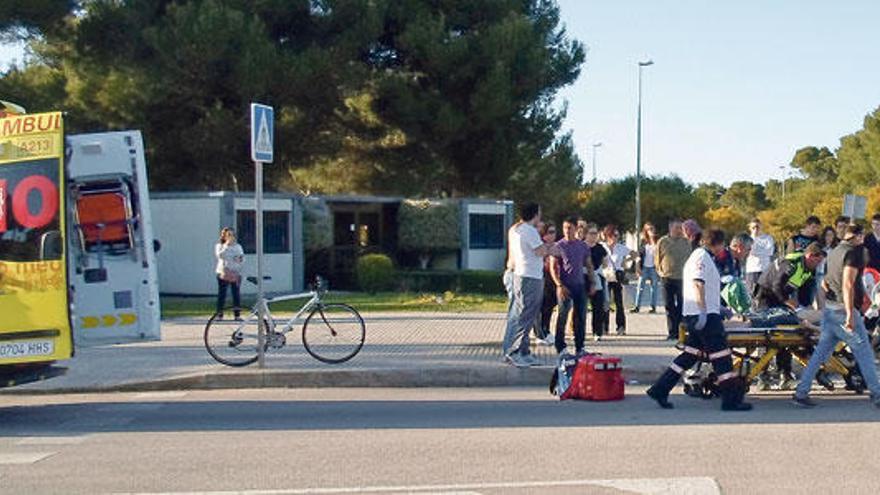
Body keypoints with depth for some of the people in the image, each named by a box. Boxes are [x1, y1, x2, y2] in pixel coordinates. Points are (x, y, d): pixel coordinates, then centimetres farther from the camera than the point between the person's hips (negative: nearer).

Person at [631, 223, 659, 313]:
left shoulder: (657, 242, 0)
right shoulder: (643, 242, 4)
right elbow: (639, 255, 4)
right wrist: (639, 268, -2)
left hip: (653, 268, -1)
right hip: (644, 268, 1)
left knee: (653, 287, 5)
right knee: (640, 287, 0)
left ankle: (653, 307, 11)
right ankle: (636, 306, 3)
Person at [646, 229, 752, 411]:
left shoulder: (700, 256, 22)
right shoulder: (702, 256, -10)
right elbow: (698, 283, -22)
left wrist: (718, 309, 36)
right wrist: (703, 310, -28)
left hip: (697, 314, 10)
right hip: (704, 314, -10)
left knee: (691, 354, 11)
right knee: (720, 354, -6)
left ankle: (659, 389, 9)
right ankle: (731, 399, -4)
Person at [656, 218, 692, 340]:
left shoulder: (686, 242, 5)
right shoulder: (662, 242, 2)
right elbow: (657, 259, 10)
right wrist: (661, 271, 4)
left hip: (683, 279, 0)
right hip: (667, 278, 0)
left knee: (681, 306, 0)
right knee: (670, 307, 3)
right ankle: (671, 332, 9)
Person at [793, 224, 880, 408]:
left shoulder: (835, 251, 14)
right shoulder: (854, 252, -12)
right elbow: (847, 284, -21)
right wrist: (850, 314, -24)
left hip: (829, 308, 8)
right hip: (844, 309, -8)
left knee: (821, 351, 8)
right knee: (864, 352, 3)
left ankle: (801, 393, 4)